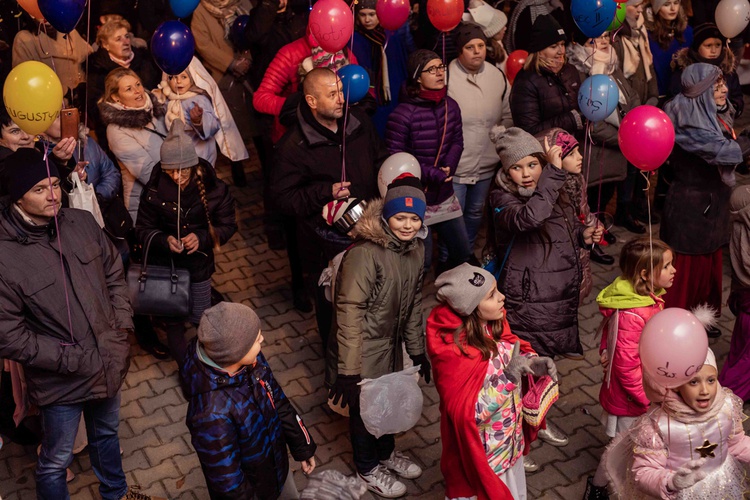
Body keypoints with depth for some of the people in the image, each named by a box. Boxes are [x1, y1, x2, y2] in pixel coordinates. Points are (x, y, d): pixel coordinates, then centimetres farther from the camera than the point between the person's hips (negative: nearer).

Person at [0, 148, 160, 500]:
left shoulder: (82, 223, -9)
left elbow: (113, 273, 6)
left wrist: (122, 325, -3)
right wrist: (73, 360, -20)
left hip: (108, 362, 6)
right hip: (61, 379, -6)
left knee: (107, 432, 30)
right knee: (56, 460, 14)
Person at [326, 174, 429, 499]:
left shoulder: (416, 249, -4)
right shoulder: (365, 253, -27)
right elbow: (349, 311, -26)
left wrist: (417, 350, 12)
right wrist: (348, 370, -24)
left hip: (391, 347, 6)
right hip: (364, 350, -6)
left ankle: (386, 452, 51)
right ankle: (368, 468, 40)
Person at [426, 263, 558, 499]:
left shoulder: (493, 323, -12)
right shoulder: (452, 353, -33)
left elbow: (513, 350, 7)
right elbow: (469, 412, -32)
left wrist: (534, 362, -15)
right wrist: (509, 376, -37)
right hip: (481, 450, -7)